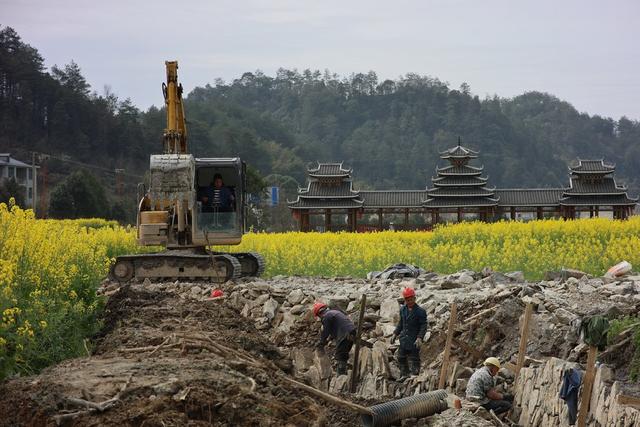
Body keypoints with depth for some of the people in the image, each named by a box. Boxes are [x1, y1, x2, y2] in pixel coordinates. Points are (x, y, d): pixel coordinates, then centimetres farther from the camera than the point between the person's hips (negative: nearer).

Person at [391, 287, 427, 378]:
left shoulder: (420, 311, -14)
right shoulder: (403, 309, 6)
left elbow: (423, 326, -15)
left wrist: (420, 338, -26)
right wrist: (395, 334, 9)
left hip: (414, 340, -7)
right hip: (404, 338, 7)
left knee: (414, 359, 1)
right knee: (401, 357, 15)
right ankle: (404, 375, 31)